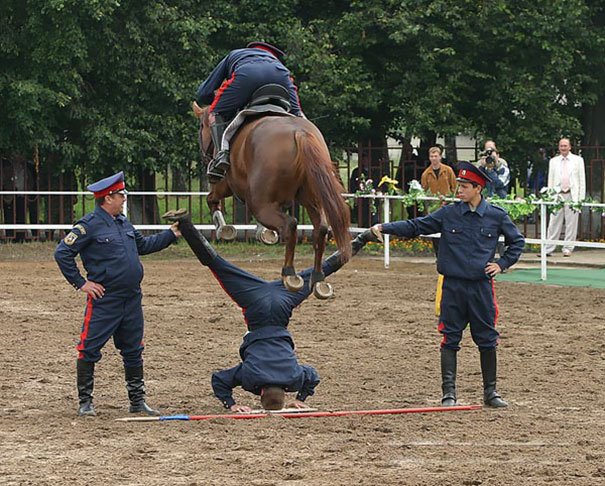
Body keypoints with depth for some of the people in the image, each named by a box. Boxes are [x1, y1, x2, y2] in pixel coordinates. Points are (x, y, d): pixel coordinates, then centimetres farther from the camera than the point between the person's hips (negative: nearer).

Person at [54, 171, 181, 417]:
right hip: (104, 300, -7)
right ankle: (85, 402, 4)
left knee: (133, 351, 13)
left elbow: (143, 245, 30)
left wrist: (170, 235, 27)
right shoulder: (89, 225, -12)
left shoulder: (124, 223, 13)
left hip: (132, 300, 7)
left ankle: (137, 400, 22)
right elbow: (62, 253, -11)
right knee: (90, 349, -3)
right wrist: (81, 283, -11)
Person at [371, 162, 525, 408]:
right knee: (450, 339, -2)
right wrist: (385, 228, -7)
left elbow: (517, 241, 15)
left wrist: (502, 264, 4)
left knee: (487, 340, 5)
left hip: (482, 286, 0)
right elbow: (416, 226, 2)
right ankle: (448, 391, 2)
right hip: (453, 286, 0)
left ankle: (490, 392, 15)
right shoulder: (448, 213, 2)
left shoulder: (497, 216, 2)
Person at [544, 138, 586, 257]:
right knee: (554, 224, 0)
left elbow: (582, 179, 5)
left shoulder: (578, 160, 6)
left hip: (572, 195, -1)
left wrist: (581, 198, -2)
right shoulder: (553, 161, 12)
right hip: (558, 195, 1)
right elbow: (550, 180, 13)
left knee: (571, 224, -1)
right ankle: (548, 249, 1)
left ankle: (568, 249, 6)